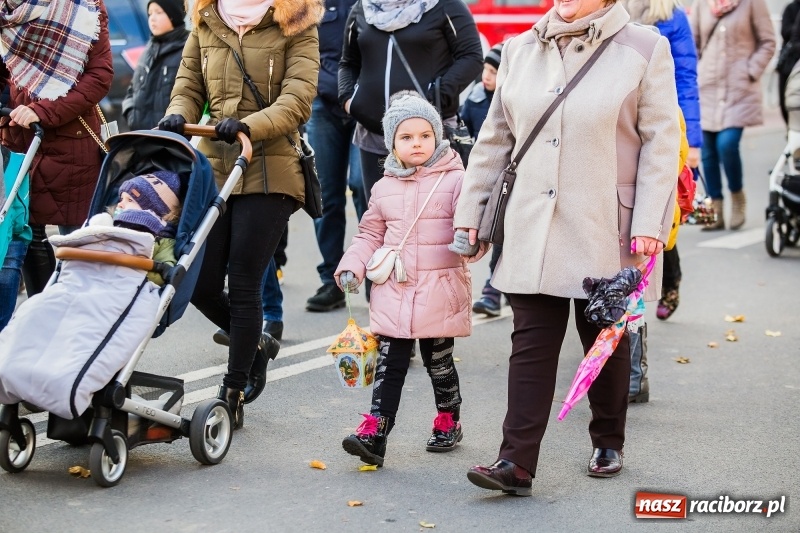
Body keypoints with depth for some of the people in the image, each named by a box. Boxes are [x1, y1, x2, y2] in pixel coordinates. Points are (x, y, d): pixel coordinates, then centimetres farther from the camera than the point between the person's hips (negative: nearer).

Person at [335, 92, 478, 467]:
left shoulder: (455, 179, -3)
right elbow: (370, 234, 16)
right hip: (393, 292, 3)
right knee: (389, 364, 0)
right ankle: (374, 434, -4)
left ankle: (449, 421, 31)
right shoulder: (385, 188, 9)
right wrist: (352, 267, 4)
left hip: (440, 292, -3)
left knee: (439, 362, 11)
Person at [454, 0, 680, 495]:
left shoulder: (644, 49, -3)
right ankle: (517, 463, -4)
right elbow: (495, 138, 15)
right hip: (532, 229, 3)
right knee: (531, 342, -2)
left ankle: (608, 443, 31)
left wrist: (650, 223, -13)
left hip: (606, 231, -2)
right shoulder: (521, 51, 9)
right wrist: (471, 210, 13)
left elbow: (661, 140, -6)